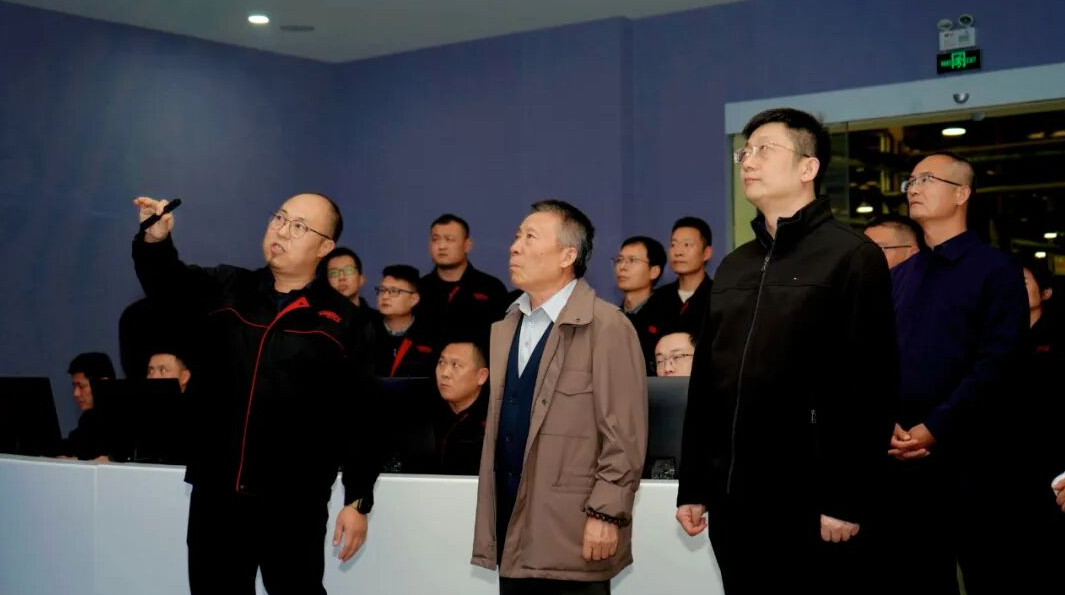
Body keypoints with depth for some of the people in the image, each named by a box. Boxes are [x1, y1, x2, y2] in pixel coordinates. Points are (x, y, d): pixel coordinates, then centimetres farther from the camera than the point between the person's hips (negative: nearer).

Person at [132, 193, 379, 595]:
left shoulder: (340, 321, -3)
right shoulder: (226, 290, 7)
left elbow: (358, 415, -4)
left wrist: (358, 500, -6)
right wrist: (155, 239, -27)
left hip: (295, 501, -3)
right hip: (215, 492, 4)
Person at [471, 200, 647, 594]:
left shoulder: (607, 326, -10)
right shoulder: (505, 327, 14)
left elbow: (624, 436, -13)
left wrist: (605, 514, -16)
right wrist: (490, 517, 14)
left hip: (572, 534, -7)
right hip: (514, 532, 7)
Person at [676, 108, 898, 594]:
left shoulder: (852, 256, -4)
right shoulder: (733, 267, 16)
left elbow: (870, 386, -12)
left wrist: (847, 500, -16)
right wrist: (693, 486, 12)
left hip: (810, 504, -6)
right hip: (733, 502, 6)